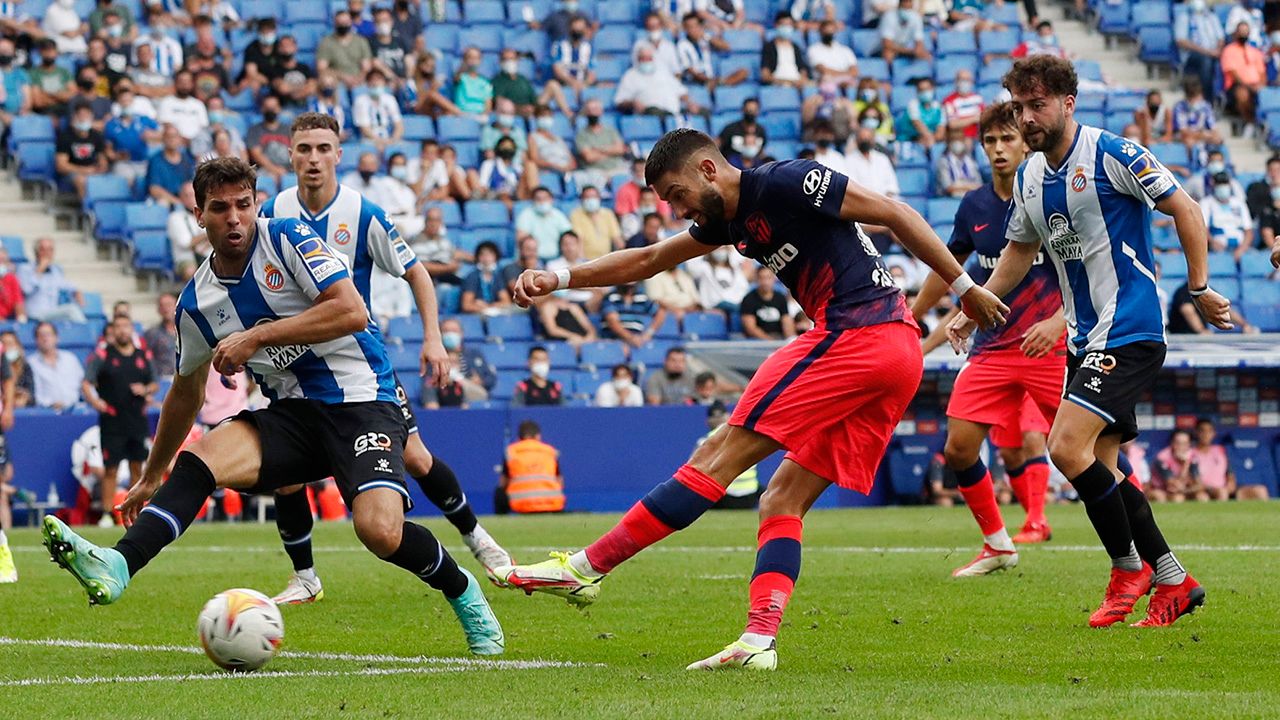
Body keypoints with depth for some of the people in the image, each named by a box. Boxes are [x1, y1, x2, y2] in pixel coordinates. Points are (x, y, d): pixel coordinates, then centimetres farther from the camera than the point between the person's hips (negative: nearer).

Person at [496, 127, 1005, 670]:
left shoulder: (785, 182, -6)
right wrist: (559, 279, 23)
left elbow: (896, 214, -5)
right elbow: (648, 260, 31)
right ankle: (759, 641, -6)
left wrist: (965, 287, -5)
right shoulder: (730, 218, 21)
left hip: (853, 334, -10)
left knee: (719, 456, -8)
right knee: (782, 503, 6)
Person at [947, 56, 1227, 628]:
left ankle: (1129, 566, -2)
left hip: (1130, 332, -8)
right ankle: (1173, 582, 15)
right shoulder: (1029, 178, 10)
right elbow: (1020, 249, 25)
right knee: (1098, 464, 6)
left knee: (1067, 447, -19)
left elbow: (1185, 210, -8)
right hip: (1084, 340, 8)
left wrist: (1199, 288, -10)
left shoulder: (1113, 155, -13)